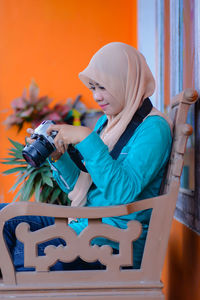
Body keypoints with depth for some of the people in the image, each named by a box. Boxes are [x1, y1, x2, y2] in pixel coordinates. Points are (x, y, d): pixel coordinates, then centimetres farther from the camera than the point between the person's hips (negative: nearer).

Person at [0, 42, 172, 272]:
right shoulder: (105, 122, 14)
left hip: (116, 244, -8)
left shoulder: (153, 128, -12)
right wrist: (56, 155, -2)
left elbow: (122, 192, -26)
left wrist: (86, 139, -25)